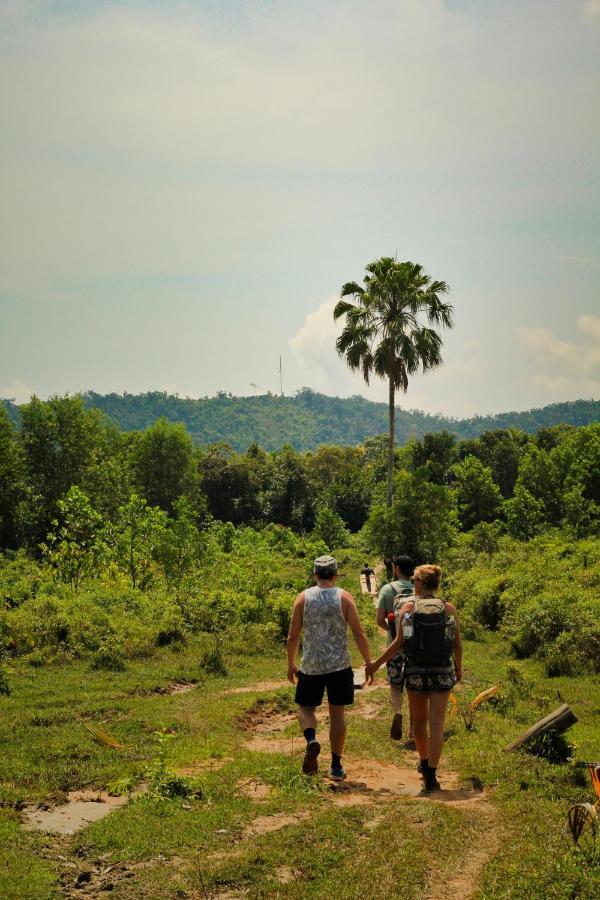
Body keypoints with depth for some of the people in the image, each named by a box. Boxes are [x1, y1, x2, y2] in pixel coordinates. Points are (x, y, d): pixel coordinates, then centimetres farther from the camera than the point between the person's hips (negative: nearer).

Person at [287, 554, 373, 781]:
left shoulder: (304, 597, 0)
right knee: (337, 713, 9)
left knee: (305, 707, 16)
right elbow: (359, 633, -5)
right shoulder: (344, 597, -2)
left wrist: (291, 664, 14)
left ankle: (311, 740, -13)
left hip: (310, 666, 0)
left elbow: (292, 636, 1)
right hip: (339, 666, 0)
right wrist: (369, 663, 3)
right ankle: (336, 766, 12)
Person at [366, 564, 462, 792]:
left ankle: (424, 762, 38)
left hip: (415, 671, 0)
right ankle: (431, 774, -5)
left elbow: (399, 643, -9)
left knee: (419, 720, 20)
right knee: (436, 723, 1)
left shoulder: (408, 607, -6)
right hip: (442, 671, 0)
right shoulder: (448, 609, -2)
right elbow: (457, 645, 2)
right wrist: (458, 668, 20)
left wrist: (376, 664, 2)